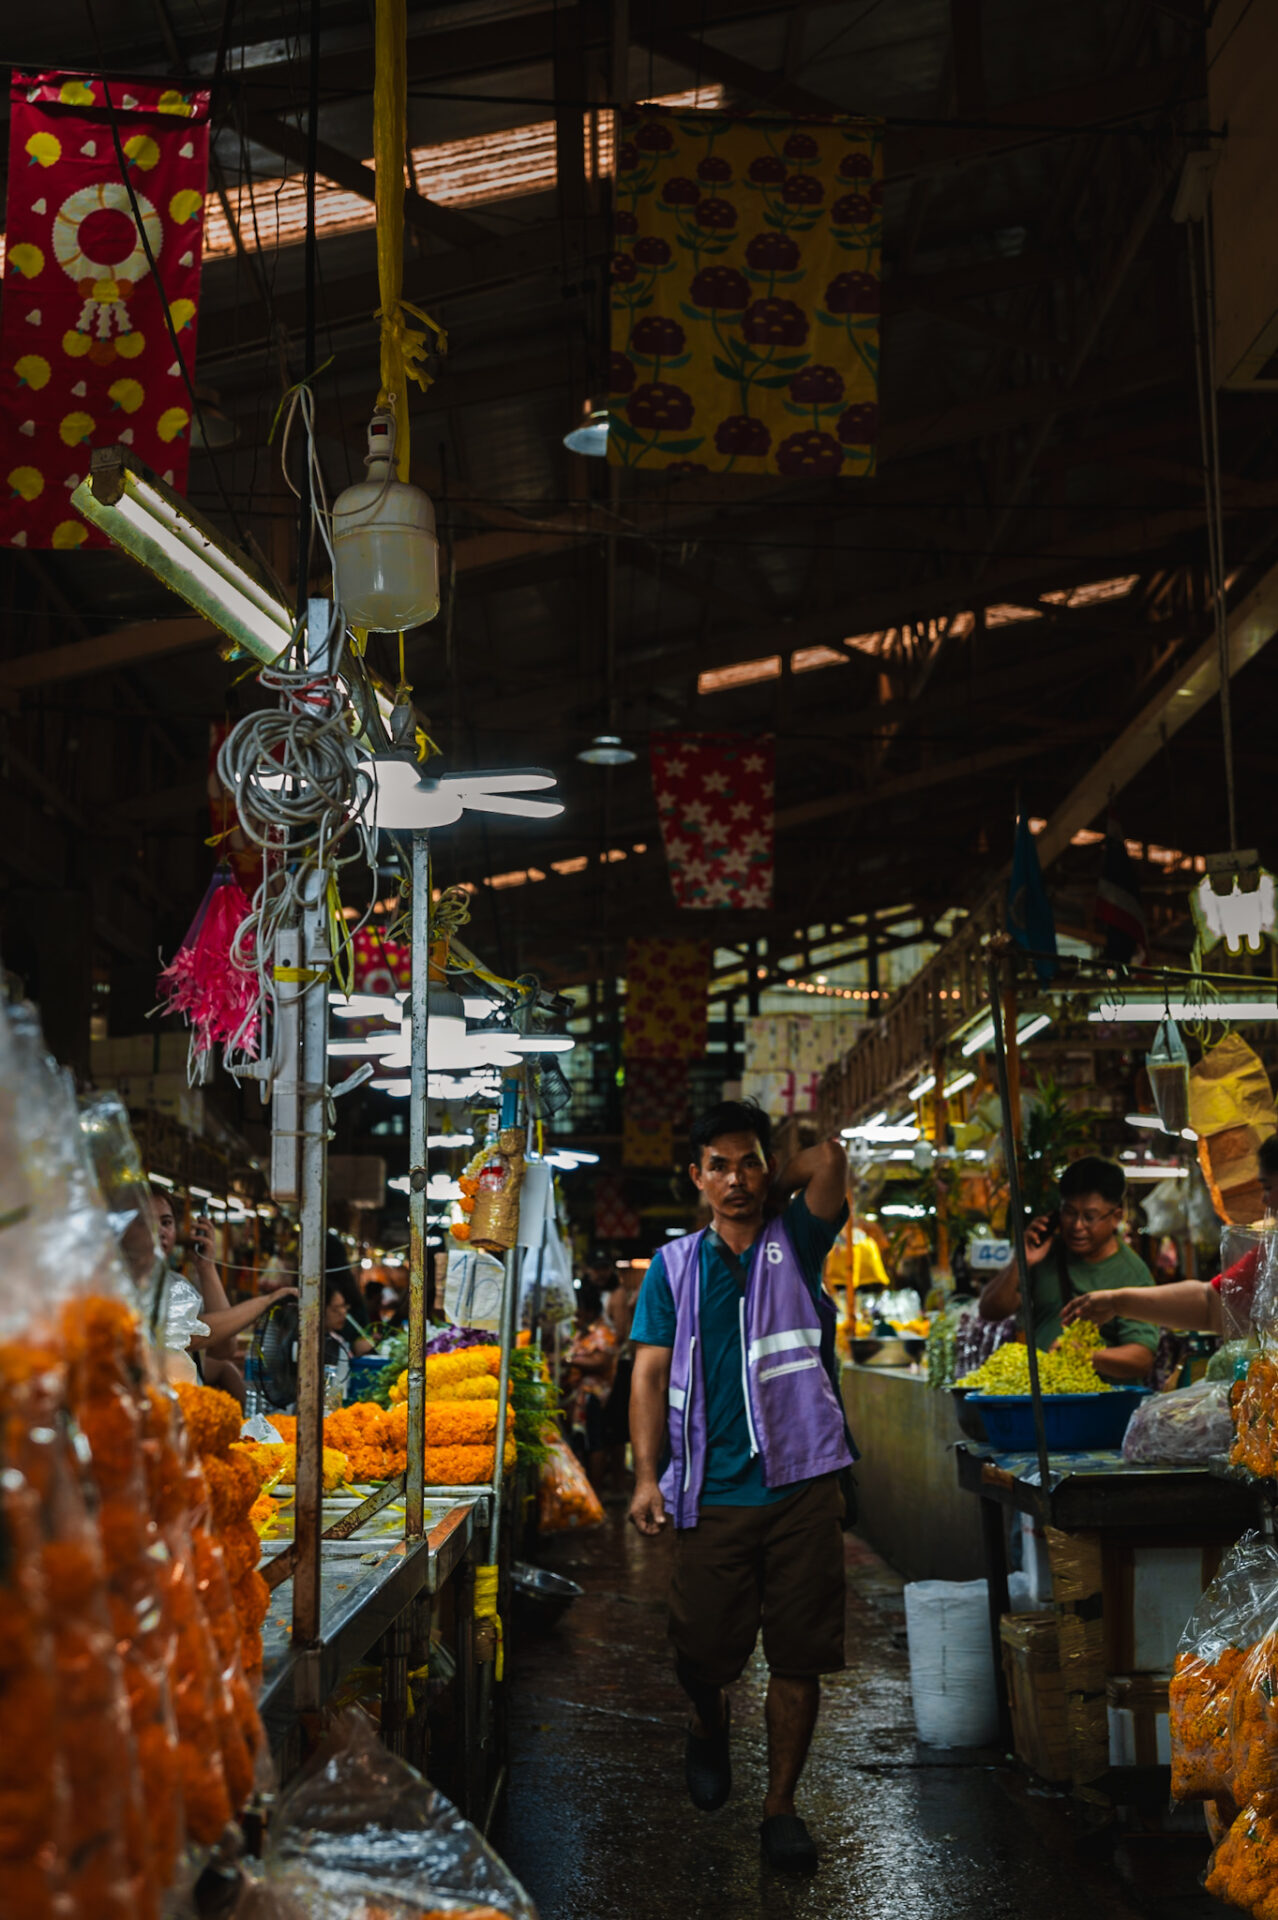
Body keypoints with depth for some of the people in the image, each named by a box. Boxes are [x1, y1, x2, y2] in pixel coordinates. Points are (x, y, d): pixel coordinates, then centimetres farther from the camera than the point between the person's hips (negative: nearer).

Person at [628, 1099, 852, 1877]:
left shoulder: (797, 1245, 6)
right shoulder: (674, 1266, 8)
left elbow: (830, 1158, -10)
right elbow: (651, 1373, 3)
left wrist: (771, 1194, 5)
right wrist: (648, 1476, -7)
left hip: (802, 1484, 0)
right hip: (712, 1491, 1)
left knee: (798, 1655, 3)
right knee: (705, 1650, 5)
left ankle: (782, 1805, 18)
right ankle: (711, 1727, 39)